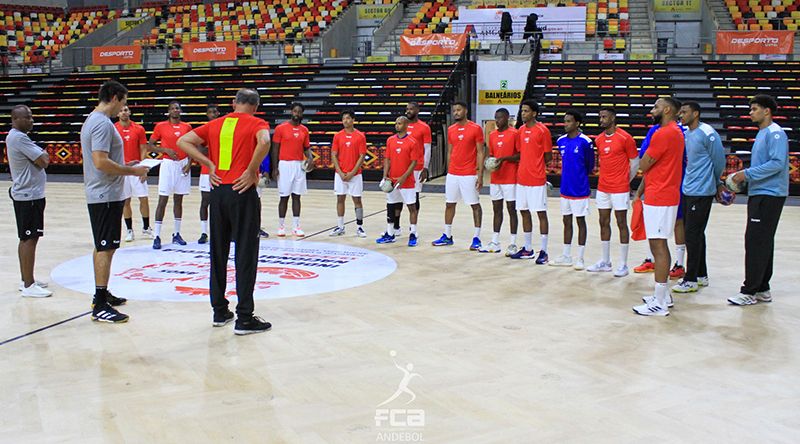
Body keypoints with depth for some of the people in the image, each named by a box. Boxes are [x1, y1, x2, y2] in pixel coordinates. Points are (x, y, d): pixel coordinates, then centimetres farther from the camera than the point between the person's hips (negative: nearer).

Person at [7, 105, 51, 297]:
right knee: (29, 239, -8)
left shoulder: (16, 136, 15)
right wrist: (43, 156, -1)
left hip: (25, 193, 11)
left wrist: (41, 156, -4)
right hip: (29, 195, -11)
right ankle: (29, 285, -6)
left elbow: (42, 158, 16)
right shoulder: (19, 138, -18)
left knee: (26, 238, 15)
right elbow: (43, 161, -20)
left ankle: (26, 280, 23)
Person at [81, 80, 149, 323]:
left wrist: (125, 167, 18)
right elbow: (101, 162, -26)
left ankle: (102, 294, 27)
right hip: (107, 196, -11)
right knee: (106, 248, -9)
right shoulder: (103, 123, -18)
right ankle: (100, 306, -8)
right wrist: (132, 171, -16)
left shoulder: (92, 120, 15)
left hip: (100, 195, 11)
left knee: (103, 247, 17)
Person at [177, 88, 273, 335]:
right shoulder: (257, 124, 0)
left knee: (218, 253, 13)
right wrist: (252, 171, -13)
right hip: (242, 192, -5)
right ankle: (244, 319, 0)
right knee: (245, 255, -1)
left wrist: (209, 165, 3)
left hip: (217, 191, 5)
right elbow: (264, 142, -23)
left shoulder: (215, 124, 13)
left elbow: (183, 142, 5)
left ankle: (219, 312, 21)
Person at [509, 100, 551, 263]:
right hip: (522, 178, 7)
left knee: (541, 213, -1)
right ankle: (528, 249, 22)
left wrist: (535, 165, -1)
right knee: (524, 212, 11)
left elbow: (548, 156, -6)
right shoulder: (521, 130, 11)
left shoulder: (542, 130, -9)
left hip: (537, 180, -7)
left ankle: (543, 252, 4)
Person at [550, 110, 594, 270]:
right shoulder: (561, 141, 5)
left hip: (580, 189, -6)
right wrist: (569, 175, 12)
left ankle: (580, 258, 8)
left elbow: (590, 165, -2)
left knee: (580, 221, 2)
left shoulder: (585, 141, -12)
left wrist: (580, 177, 7)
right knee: (566, 221, 11)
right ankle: (566, 257, 19)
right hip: (565, 189, 6)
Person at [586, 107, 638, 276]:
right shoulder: (599, 139, 9)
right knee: (604, 223, 9)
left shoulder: (625, 138, -9)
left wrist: (625, 180, 8)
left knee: (621, 223, -1)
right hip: (602, 188, 6)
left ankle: (623, 265, 4)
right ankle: (605, 262, 18)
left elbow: (635, 163, -1)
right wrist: (607, 178, 15)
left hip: (620, 189, -6)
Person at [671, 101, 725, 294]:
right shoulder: (686, 133, 11)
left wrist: (717, 183, 8)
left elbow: (719, 162, -7)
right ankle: (701, 275, 25)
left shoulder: (707, 133, -14)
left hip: (701, 193, -8)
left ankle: (691, 280, 1)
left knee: (693, 235, -6)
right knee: (696, 234, 15)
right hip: (688, 190, 9)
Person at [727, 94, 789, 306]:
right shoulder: (762, 134, 17)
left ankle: (749, 292, -5)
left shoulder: (775, 133, -13)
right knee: (763, 242, 13)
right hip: (759, 194, 10)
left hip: (769, 196, -10)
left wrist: (747, 174, -19)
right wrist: (743, 177, 10)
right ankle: (762, 289, 19)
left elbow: (777, 163, -22)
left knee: (756, 242, -9)